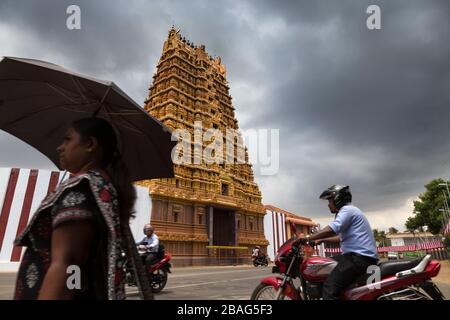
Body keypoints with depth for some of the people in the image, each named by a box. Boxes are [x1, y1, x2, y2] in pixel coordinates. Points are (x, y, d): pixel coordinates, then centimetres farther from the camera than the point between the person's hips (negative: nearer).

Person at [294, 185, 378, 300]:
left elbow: (333, 229, -27)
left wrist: (308, 238, -23)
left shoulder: (347, 209, -9)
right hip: (361, 255, 11)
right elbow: (342, 237, 33)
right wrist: (321, 240, 29)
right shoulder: (350, 211, 25)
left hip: (360, 257, -11)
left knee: (329, 288, -22)